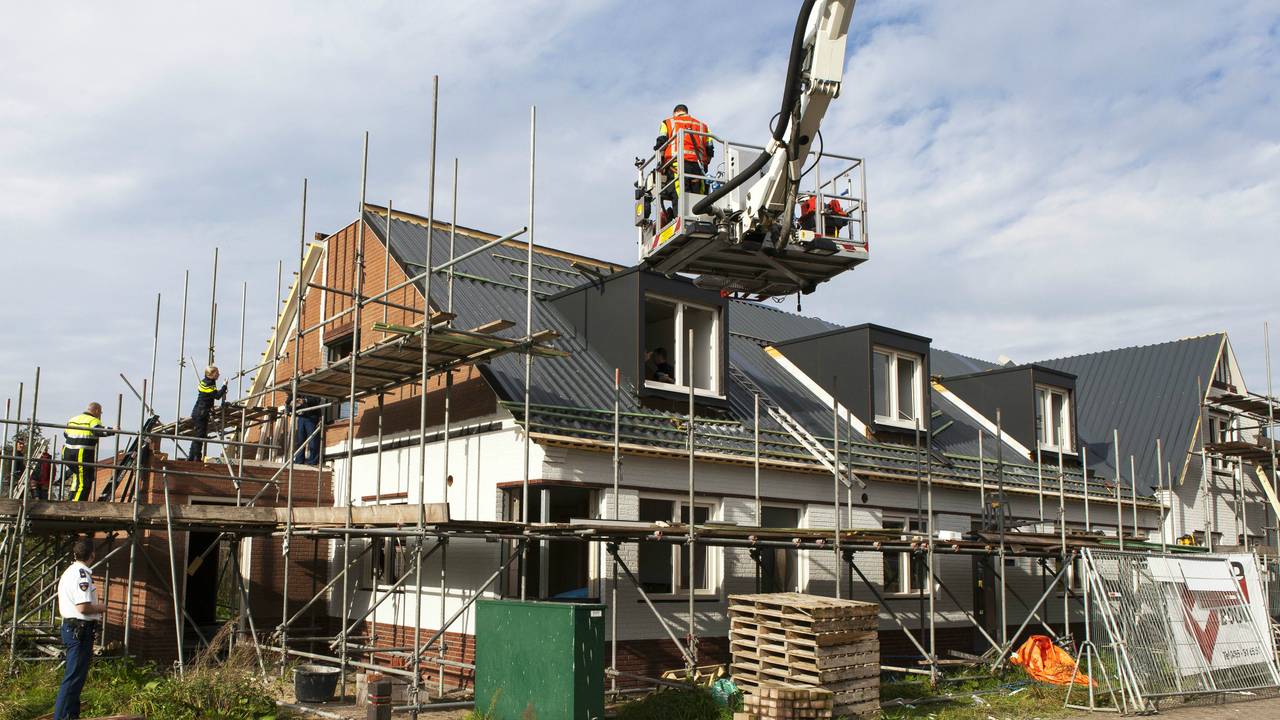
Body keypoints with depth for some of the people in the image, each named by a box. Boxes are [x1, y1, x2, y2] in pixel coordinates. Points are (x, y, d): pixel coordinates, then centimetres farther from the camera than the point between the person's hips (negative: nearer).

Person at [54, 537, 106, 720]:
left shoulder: (68, 572, 15)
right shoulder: (82, 574, -18)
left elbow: (62, 606, 21)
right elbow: (83, 607, -25)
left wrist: (94, 615, 18)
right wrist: (101, 608, -6)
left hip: (69, 626, 11)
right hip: (81, 630, -11)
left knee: (76, 676, 18)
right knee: (74, 677, -7)